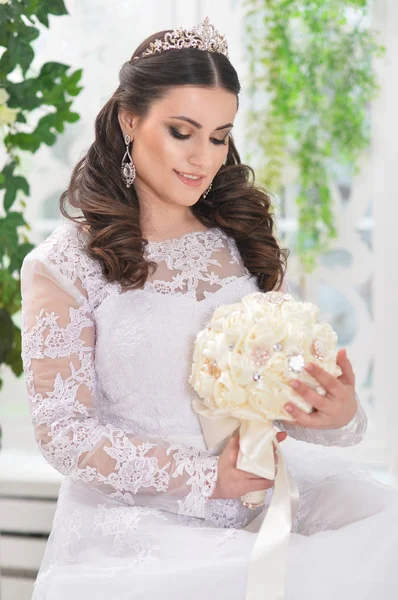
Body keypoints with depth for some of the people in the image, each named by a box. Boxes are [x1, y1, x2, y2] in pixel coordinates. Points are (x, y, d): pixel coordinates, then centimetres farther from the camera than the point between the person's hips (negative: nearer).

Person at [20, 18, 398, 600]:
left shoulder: (242, 241, 10)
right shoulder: (66, 263, -2)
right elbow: (61, 428, -6)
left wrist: (338, 414, -14)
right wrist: (203, 475, -15)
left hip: (262, 494, 4)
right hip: (136, 516, -3)